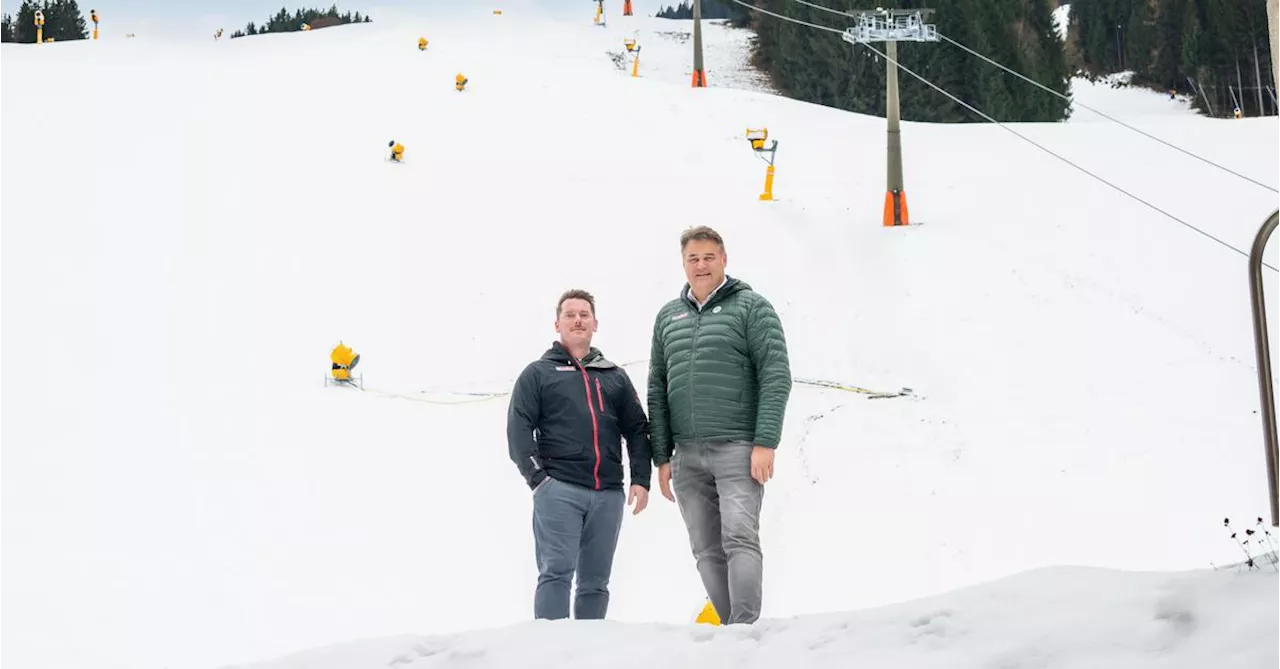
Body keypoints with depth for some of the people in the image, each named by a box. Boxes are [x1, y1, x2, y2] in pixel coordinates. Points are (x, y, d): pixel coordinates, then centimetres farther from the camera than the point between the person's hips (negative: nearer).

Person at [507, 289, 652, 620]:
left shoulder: (615, 377, 21)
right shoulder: (538, 373, 11)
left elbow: (637, 429, 17)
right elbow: (519, 429, 2)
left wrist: (641, 479, 4)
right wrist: (536, 477, -9)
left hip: (608, 494, 4)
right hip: (558, 490, -4)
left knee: (596, 580, 4)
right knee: (557, 571, -14)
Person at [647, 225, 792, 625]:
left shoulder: (751, 308, 1)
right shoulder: (668, 317, 16)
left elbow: (776, 377, -5)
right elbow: (657, 389, 16)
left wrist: (765, 443, -13)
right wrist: (662, 456, 10)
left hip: (737, 448, -5)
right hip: (687, 456, 5)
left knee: (739, 538, -16)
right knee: (706, 551, 4)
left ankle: (746, 627, -19)